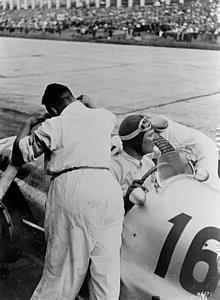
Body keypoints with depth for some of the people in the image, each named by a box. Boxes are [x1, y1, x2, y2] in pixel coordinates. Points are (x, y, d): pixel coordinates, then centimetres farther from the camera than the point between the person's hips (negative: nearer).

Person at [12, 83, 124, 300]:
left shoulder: (54, 126, 3)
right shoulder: (102, 117, 17)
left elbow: (18, 156, 9)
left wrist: (28, 124, 23)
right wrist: (88, 103, 57)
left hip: (72, 188, -4)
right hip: (108, 187, 5)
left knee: (64, 262, 5)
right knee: (106, 261, 11)